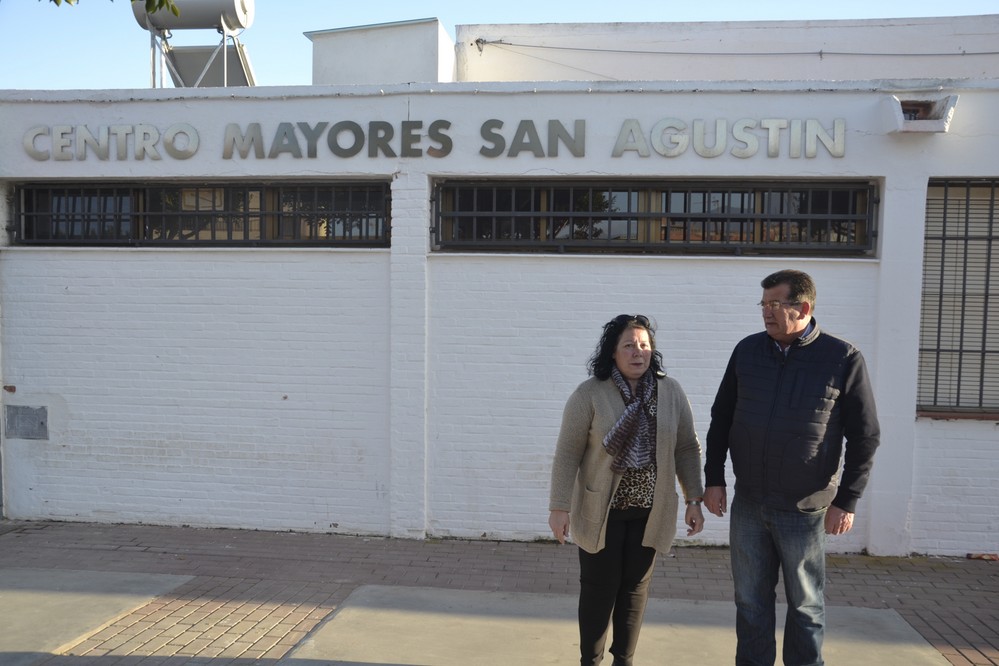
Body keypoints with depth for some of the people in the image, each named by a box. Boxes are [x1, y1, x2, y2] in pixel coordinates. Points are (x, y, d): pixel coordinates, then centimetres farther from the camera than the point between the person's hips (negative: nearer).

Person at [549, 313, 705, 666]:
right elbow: (568, 453, -10)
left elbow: (687, 448, 3)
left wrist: (694, 499, -1)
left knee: (636, 587, 14)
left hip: (649, 511, 3)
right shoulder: (589, 394, -12)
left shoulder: (671, 392, -2)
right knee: (599, 588, 7)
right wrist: (559, 507, -11)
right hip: (601, 510, -3)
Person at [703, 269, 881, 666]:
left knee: (805, 604, 12)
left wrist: (847, 501, -8)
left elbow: (865, 436, -5)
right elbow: (721, 418, 8)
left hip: (804, 510, -3)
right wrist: (713, 478, 4)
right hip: (747, 504, 3)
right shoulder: (747, 351, 2)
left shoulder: (843, 359, -8)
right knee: (751, 602, 11)